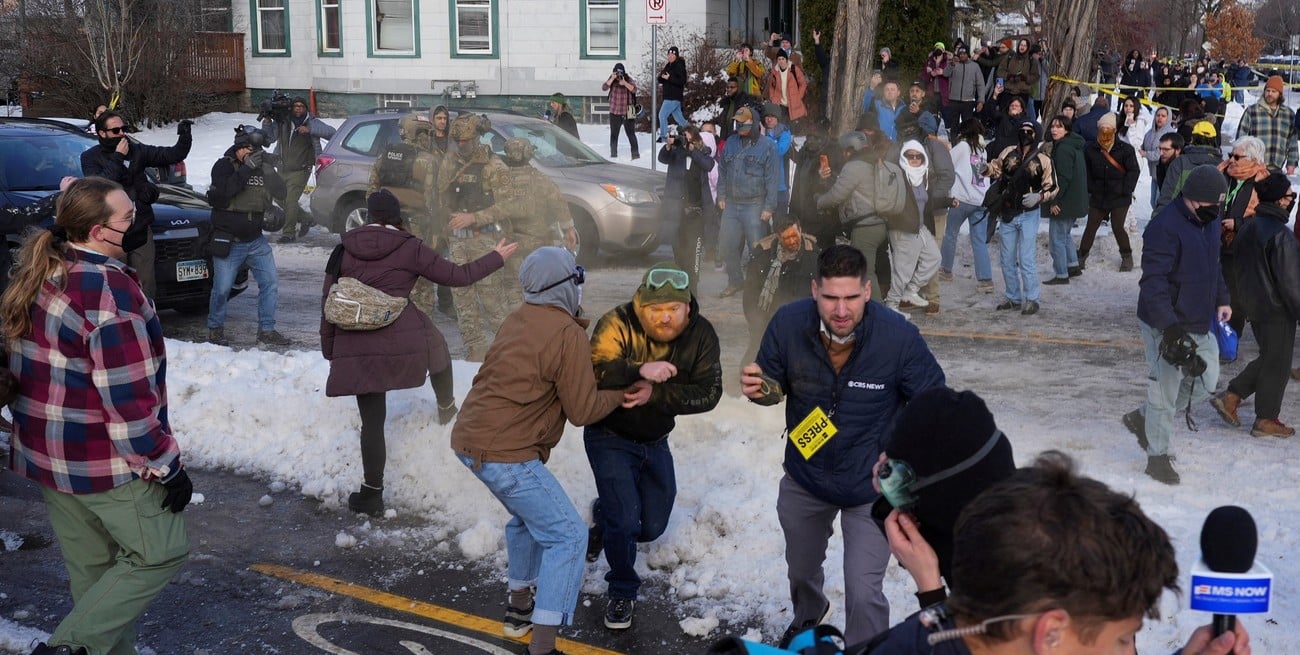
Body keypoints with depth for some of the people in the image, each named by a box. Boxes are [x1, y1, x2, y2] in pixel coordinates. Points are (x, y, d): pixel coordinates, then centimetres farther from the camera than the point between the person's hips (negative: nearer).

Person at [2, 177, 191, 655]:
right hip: (106, 461, -9)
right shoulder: (109, 289, -23)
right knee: (160, 552, 5)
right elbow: (127, 397, -23)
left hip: (45, 453, 9)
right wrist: (165, 467, -16)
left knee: (91, 570, 17)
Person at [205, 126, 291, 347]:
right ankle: (215, 329, 18)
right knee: (222, 288, -2)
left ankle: (266, 330, 12)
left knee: (270, 282, 2)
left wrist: (268, 170, -16)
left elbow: (280, 194, -2)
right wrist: (247, 169, -29)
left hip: (256, 240, 5)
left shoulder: (263, 167, 7)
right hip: (229, 242, -5)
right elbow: (222, 192, -24)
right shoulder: (224, 166, -6)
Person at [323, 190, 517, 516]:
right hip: (403, 340, -2)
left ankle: (371, 494, 9)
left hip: (354, 349, 2)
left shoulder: (344, 249, 9)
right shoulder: (409, 248, 1)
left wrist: (329, 350, 18)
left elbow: (329, 302, 10)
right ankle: (447, 409, 48)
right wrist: (497, 257, 19)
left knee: (372, 421, 8)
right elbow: (458, 275, 5)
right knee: (437, 344, 33)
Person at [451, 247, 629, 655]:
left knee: (529, 517, 29)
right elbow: (582, 410, -10)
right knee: (567, 535, -3)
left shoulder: (520, 319, 12)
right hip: (505, 452, -9)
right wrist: (623, 394, 6)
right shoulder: (569, 334, -14)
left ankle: (519, 608, 38)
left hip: (470, 438, 9)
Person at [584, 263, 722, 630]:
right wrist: (639, 371, -56)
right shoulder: (617, 325, -26)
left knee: (651, 527, 14)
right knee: (625, 523, -13)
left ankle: (604, 516, 47)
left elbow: (709, 393, -23)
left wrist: (656, 394, -37)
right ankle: (622, 593, 15)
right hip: (610, 438, -4)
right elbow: (590, 375, -40)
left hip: (655, 441, 5)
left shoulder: (701, 334, -15)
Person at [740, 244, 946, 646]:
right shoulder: (788, 324, -22)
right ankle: (807, 620, 63)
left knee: (863, 593, -12)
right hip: (804, 477, 3)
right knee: (801, 570, 28)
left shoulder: (899, 336, -28)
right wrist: (758, 389, -27)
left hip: (872, 485, -3)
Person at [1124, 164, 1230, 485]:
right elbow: (1153, 283, -26)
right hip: (1167, 328, -9)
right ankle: (1157, 455, 20)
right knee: (1165, 390, 3)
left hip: (1200, 326, 9)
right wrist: (1170, 328, -31)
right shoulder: (1165, 228, -23)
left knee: (1206, 382, 16)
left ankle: (1143, 418, 32)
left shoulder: (1209, 221, 6)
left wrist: (1221, 299, 15)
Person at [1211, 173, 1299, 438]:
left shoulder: (1248, 228, 4)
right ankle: (1266, 419, 16)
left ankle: (1231, 397, 17)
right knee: (1277, 362, 6)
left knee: (1268, 357, 21)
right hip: (1277, 309, -8)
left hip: (1252, 304, 9)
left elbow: (1241, 267, 13)